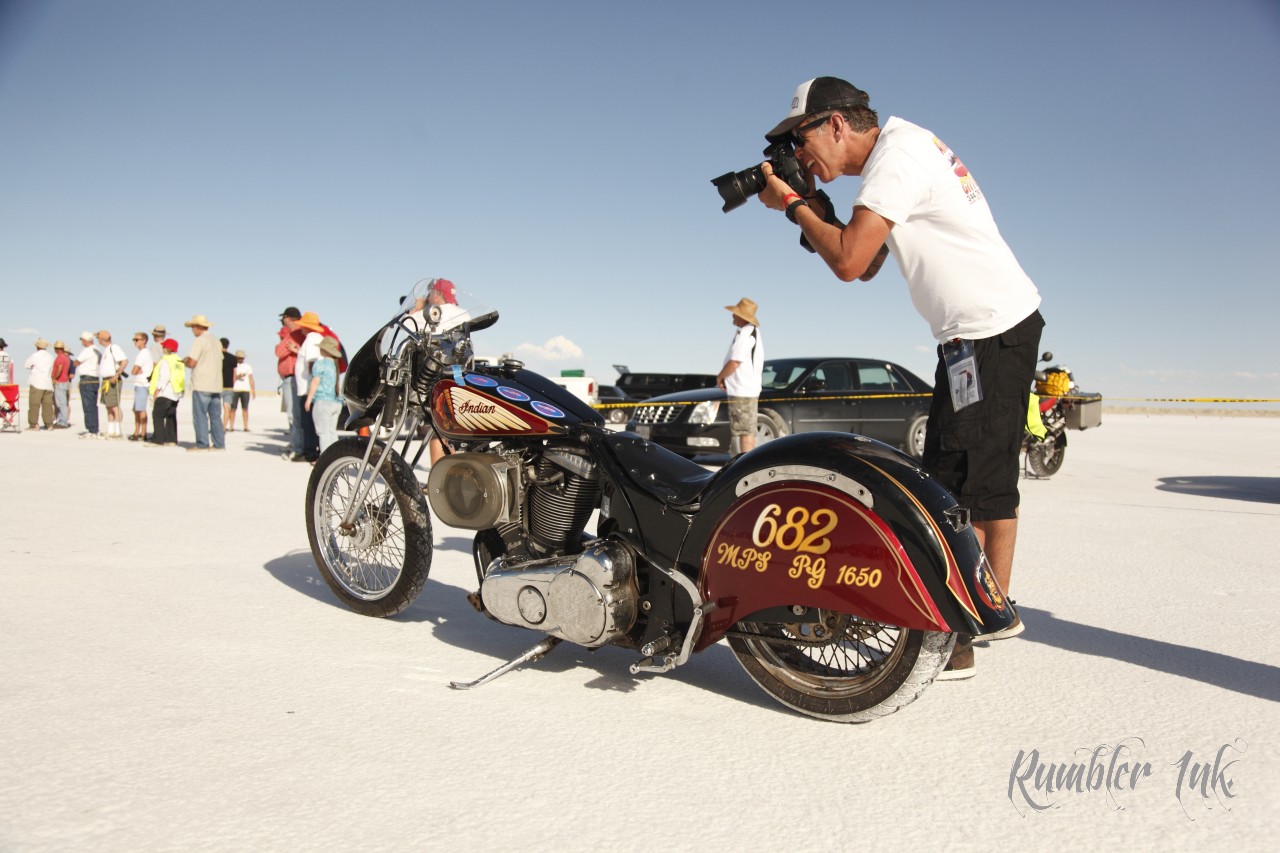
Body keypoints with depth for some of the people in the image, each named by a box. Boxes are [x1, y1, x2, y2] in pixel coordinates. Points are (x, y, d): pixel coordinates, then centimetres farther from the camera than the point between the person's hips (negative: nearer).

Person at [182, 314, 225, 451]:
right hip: (216, 385, 7)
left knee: (200, 415, -3)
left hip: (202, 385, -7)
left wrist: (184, 361, 9)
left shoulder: (199, 341, -9)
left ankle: (202, 444, -4)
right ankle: (219, 444, 7)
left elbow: (192, 363, -14)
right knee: (216, 415, 8)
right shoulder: (216, 341, 15)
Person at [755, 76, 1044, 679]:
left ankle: (951, 642, -2)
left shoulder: (897, 153, -15)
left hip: (987, 331, -11)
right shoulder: (899, 154, 16)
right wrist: (810, 204, 5)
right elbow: (867, 266, 16)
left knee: (955, 489, -9)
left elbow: (849, 261, -23)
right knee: (990, 478, 18)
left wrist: (793, 204, -9)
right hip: (1004, 327, 11)